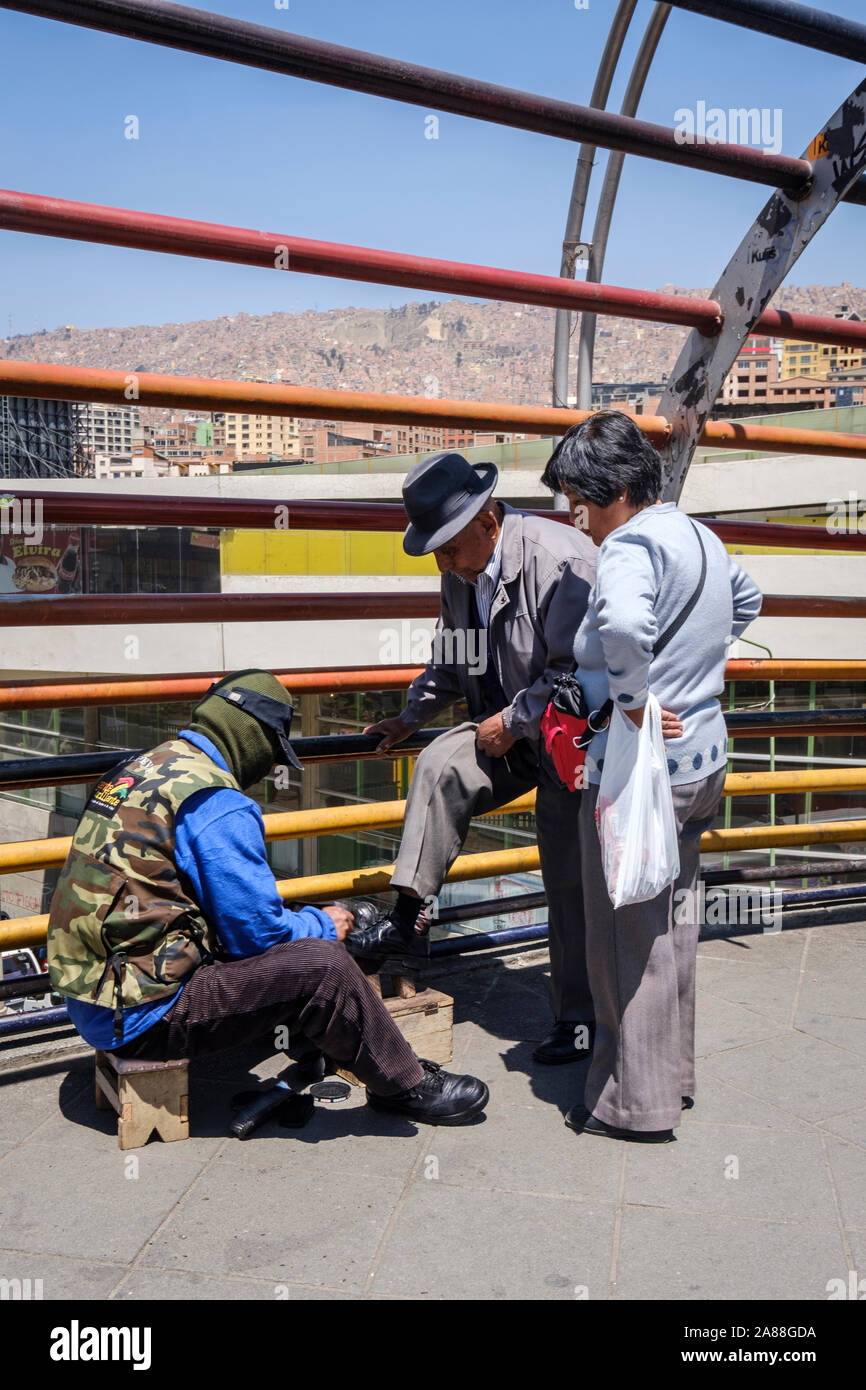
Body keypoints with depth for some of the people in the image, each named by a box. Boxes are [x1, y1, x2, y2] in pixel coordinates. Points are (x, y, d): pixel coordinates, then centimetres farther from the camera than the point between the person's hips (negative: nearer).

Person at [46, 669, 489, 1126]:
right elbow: (257, 932, -16)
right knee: (321, 966, -13)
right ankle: (405, 1086, 7)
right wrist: (323, 925, 5)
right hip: (141, 1018, -10)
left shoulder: (140, 767, 11)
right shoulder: (218, 804, -18)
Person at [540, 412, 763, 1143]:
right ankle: (674, 1073, 34)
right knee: (673, 923, 20)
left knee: (626, 933, 3)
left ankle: (636, 1102, 15)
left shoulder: (630, 546, -19)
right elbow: (747, 597, 32)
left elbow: (622, 623, -42)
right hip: (700, 759, 10)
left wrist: (633, 700, -26)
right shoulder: (700, 536, 10)